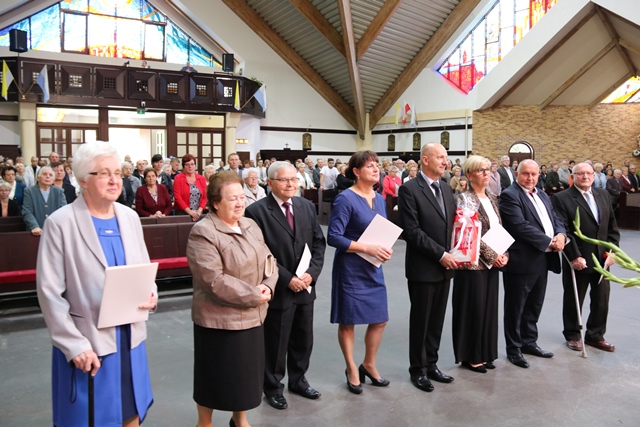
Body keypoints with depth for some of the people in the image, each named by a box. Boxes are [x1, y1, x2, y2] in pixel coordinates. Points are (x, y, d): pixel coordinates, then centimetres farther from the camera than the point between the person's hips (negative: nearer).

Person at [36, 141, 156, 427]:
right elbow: (49, 292, -13)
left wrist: (151, 294, -10)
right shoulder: (60, 223, -11)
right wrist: (74, 345, -17)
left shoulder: (130, 217, 4)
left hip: (130, 337, 5)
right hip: (86, 344, -4)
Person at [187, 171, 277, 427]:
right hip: (219, 319, -7)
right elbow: (214, 280, -23)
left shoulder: (250, 225, 7)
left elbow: (268, 260, 9)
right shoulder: (203, 233, -17)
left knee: (246, 371, 18)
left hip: (252, 315, 7)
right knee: (215, 375, 9)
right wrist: (253, 296, -18)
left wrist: (268, 286, -11)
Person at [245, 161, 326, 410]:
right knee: (275, 343, 9)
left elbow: (319, 242, 7)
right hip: (278, 290, -5)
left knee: (303, 340, 18)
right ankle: (273, 388, 29)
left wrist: (312, 273, -7)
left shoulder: (307, 206, 6)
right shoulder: (257, 211, -12)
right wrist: (287, 279, -17)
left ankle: (298, 381, 38)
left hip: (305, 287, 6)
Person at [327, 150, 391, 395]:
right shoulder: (346, 199, -15)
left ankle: (369, 365, 32)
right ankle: (351, 369, 27)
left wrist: (386, 249, -6)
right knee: (348, 321, 7)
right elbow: (333, 237, -19)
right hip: (350, 269, -7)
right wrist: (367, 248, -23)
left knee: (380, 319, 11)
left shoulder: (379, 199, 7)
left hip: (373, 268, 7)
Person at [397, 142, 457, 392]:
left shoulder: (446, 188, 11)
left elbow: (453, 223, 15)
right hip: (423, 267, -6)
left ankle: (431, 364, 28)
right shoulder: (409, 189, -12)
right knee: (420, 320, 6)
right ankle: (417, 369, 21)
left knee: (437, 320, 14)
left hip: (446, 266, 7)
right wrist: (440, 254, -17)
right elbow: (411, 231, -18)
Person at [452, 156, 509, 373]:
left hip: (493, 263, 7)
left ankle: (484, 354, 25)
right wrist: (493, 255, -16)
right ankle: (470, 356, 15)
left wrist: (504, 254, -1)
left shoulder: (492, 198, 12)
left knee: (488, 308, 13)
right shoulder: (464, 199, -11)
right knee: (472, 309, 1)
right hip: (473, 263, -7)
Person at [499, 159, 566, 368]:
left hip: (542, 259, 8)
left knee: (534, 306, 18)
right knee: (516, 308, 4)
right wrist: (549, 242, -18)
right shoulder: (509, 195, -11)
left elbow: (555, 219, 14)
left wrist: (561, 235, -9)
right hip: (521, 261, -8)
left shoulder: (543, 196, 17)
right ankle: (513, 349, 16)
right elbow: (520, 226, -21)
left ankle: (529, 342, 32)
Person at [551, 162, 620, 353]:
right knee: (573, 300, 10)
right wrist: (575, 257, -19)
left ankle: (595, 335, 29)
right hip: (578, 260, -5)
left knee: (601, 301, 12)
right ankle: (572, 335, 27)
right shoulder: (561, 199, -9)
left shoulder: (603, 195, 9)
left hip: (602, 259, 5)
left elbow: (612, 227, 10)